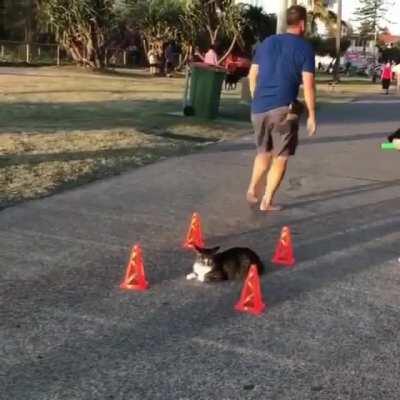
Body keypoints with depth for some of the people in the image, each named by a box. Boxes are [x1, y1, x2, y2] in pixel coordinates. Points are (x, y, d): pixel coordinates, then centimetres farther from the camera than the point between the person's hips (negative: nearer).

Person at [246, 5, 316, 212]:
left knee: (264, 152, 23)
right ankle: (267, 201, 6)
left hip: (259, 108, 5)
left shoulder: (266, 43, 12)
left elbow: (252, 75, 15)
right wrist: (312, 115, -3)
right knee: (280, 157, 6)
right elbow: (308, 85, -9)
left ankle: (252, 190, 15)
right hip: (284, 109, -5)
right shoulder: (305, 48, -3)